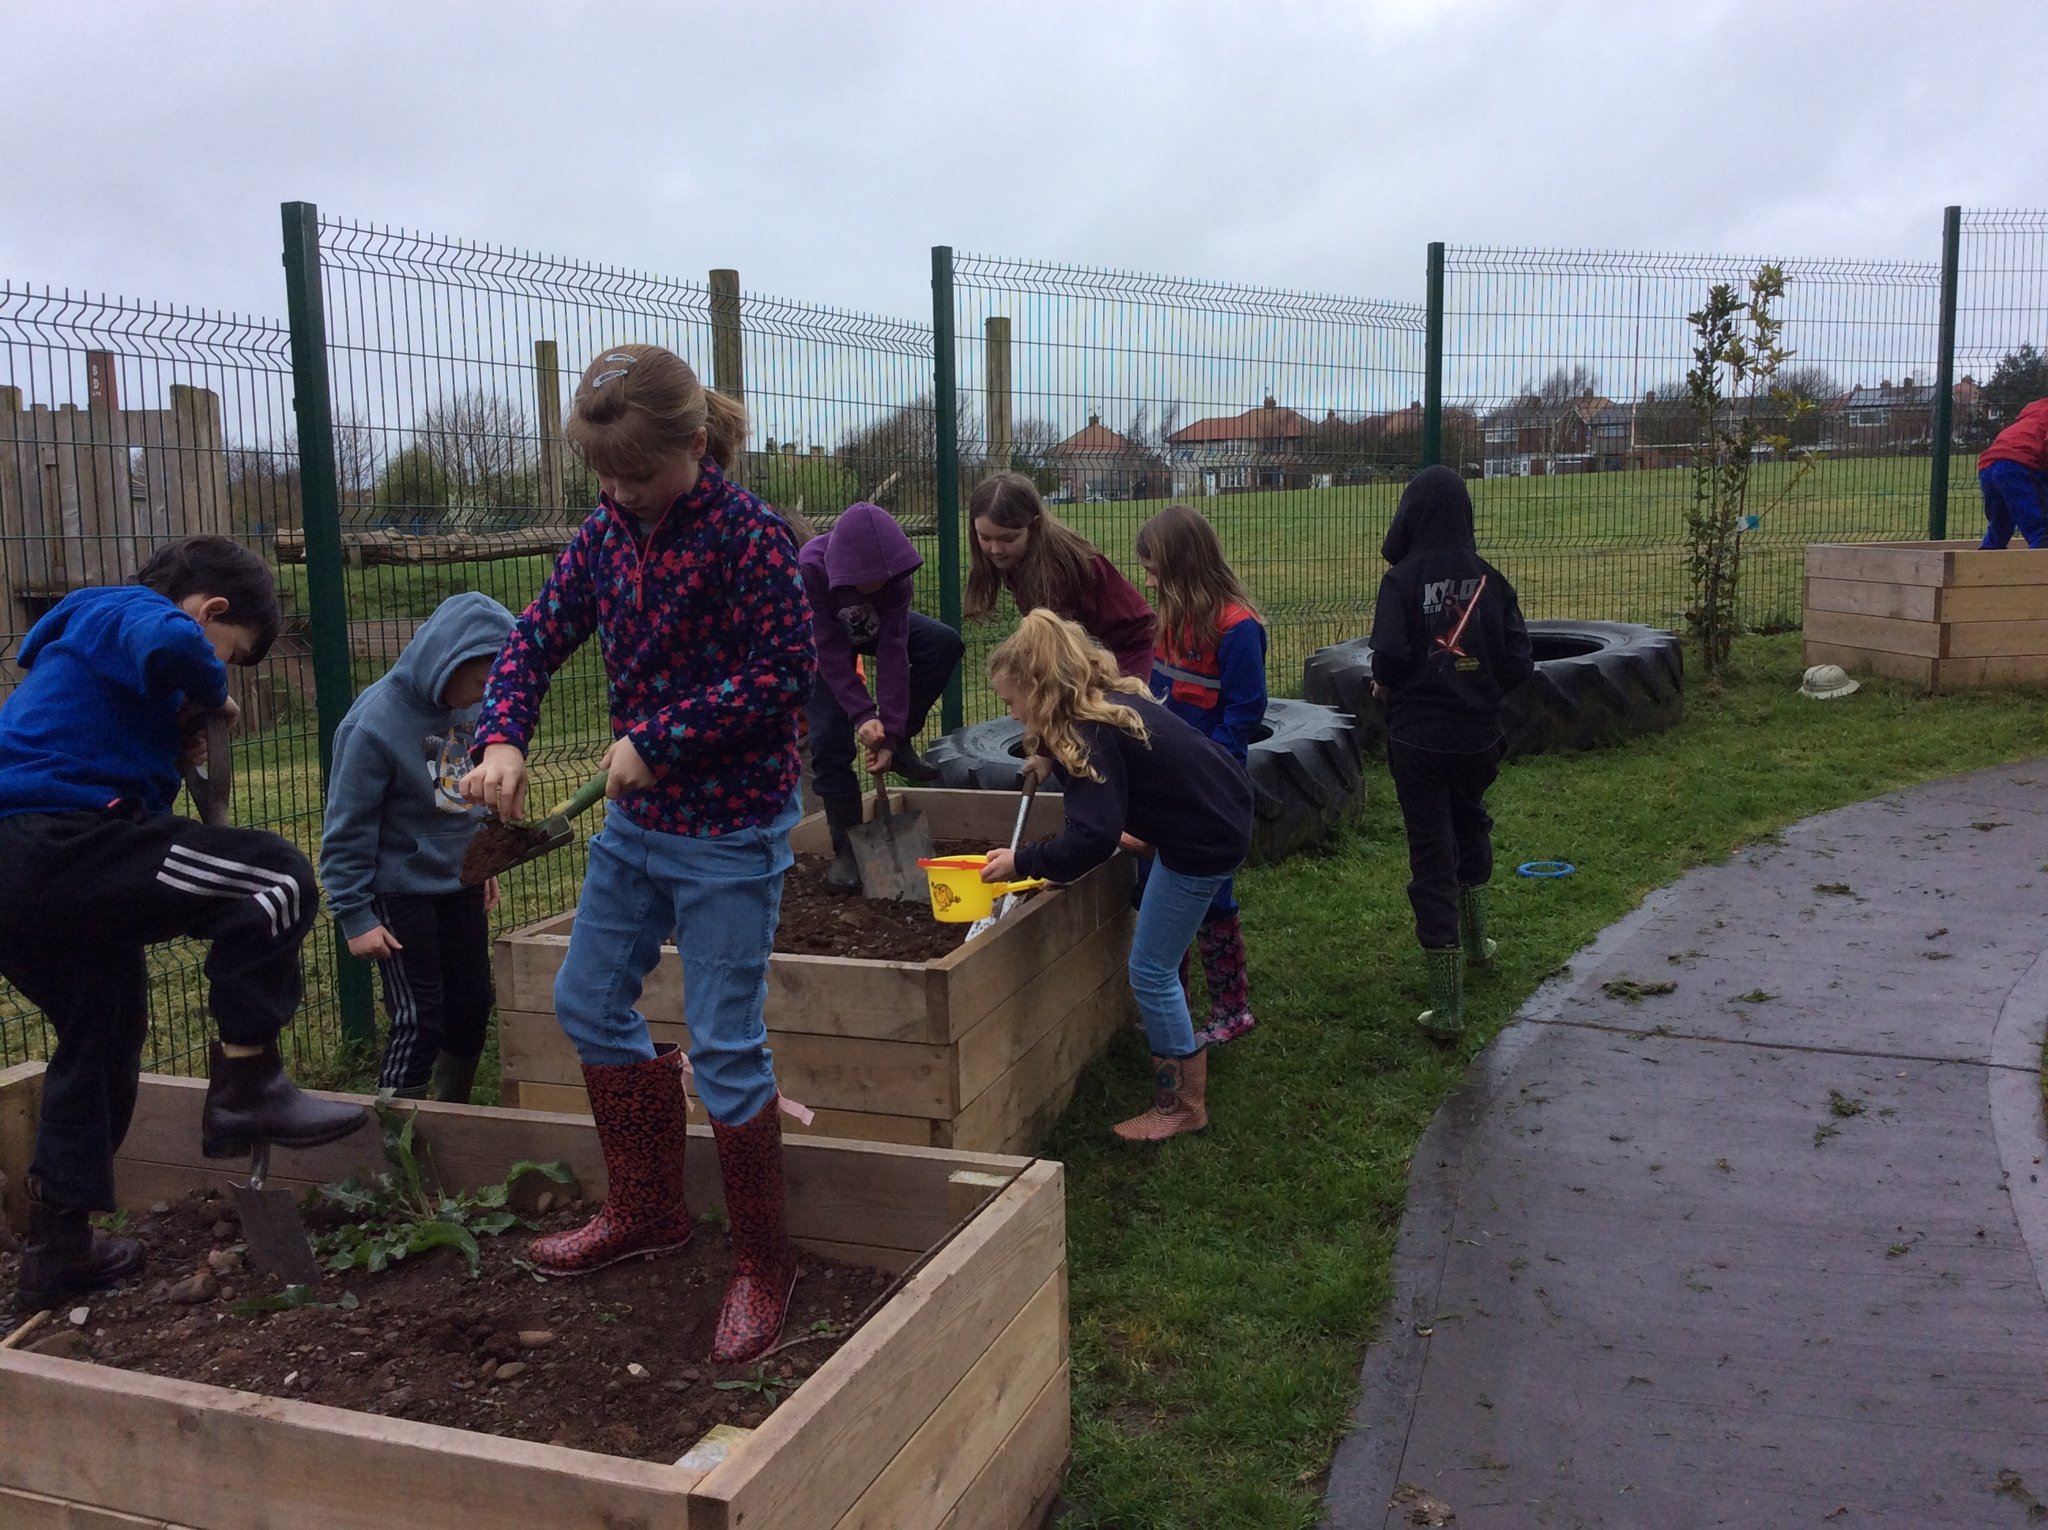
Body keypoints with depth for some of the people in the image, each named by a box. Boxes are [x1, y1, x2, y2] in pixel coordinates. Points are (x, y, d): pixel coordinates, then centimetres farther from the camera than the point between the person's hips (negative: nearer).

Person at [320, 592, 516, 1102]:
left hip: (459, 885, 7)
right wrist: (355, 917, -14)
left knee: (473, 1005, 14)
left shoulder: (467, 704, -5)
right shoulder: (375, 723, -23)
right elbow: (346, 831, -16)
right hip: (401, 893, -7)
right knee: (419, 1022, -4)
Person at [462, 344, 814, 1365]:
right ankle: (647, 1212, 36)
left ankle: (762, 1263, 17)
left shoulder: (748, 538, -18)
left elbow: (782, 676, -20)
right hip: (636, 818, 8)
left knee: (725, 1048, -3)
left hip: (728, 831, -8)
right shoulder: (605, 533, 4)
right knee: (588, 1001, 17)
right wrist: (501, 739, -12)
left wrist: (657, 737, -20)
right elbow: (538, 637, 5)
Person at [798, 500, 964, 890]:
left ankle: (900, 744, -8)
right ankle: (846, 848, -3)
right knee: (829, 738, -17)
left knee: (945, 643, -22)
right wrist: (863, 715, -39)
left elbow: (893, 650, -31)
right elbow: (831, 652, -34)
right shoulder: (810, 568, -39)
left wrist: (890, 731, -34)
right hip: (824, 640, -3)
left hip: (873, 627, 3)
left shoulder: (894, 574, -32)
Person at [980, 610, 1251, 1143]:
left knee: (1151, 969, -1)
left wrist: (1021, 862, -23)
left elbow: (1093, 838, -33)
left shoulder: (1089, 737, -25)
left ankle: (1182, 1107, 11)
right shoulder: (1109, 699, 4)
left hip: (1204, 840, -11)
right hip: (1224, 805, 11)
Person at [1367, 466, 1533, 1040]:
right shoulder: (1490, 579, -2)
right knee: (1470, 823, 30)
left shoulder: (1402, 580, -13)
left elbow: (1389, 656, -22)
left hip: (1418, 738, -4)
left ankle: (1447, 1007, 1)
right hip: (1478, 734, 4)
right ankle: (1474, 941, 48)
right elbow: (1518, 664, -3)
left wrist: (1386, 683, 0)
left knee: (1431, 859, 1)